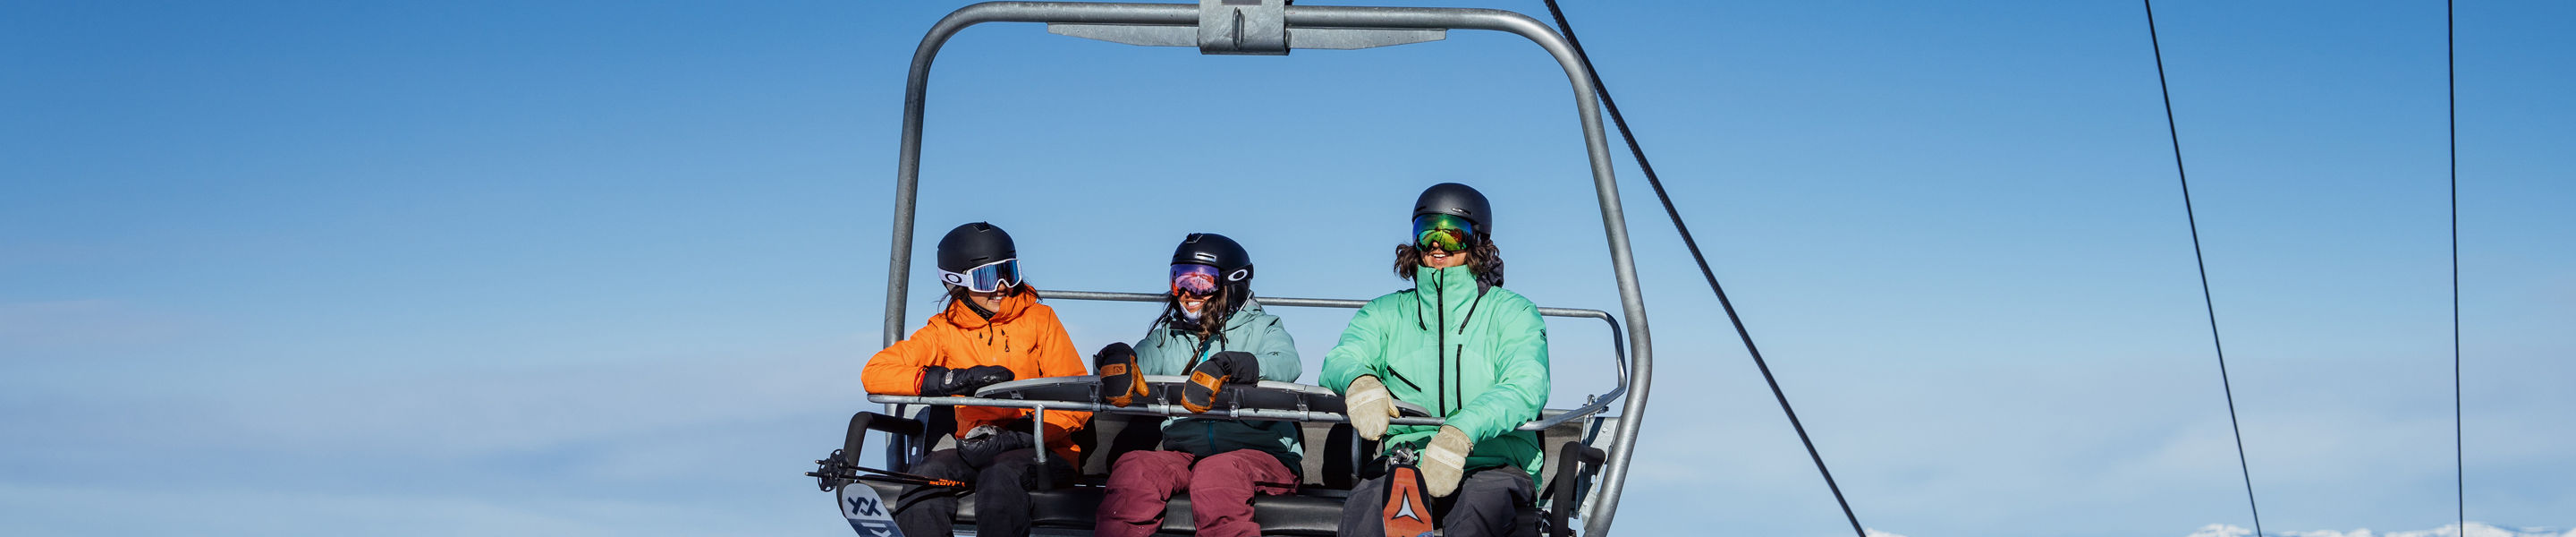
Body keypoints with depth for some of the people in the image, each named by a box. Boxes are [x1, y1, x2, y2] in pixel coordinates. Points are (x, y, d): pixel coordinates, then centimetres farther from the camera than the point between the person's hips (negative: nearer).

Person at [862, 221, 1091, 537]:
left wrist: (1016, 437, -18)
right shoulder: (945, 331, 9)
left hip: (1043, 452, -2)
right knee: (928, 473, -29)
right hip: (977, 452, 2)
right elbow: (876, 373, -5)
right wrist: (958, 379, -19)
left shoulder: (1039, 320, 5)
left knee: (1000, 474, -36)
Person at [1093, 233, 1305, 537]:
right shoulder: (1168, 337, 24)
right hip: (1183, 454, 4)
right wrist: (1117, 357, -18)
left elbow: (1286, 364, -11)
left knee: (1215, 473, -37)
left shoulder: (1262, 329, 11)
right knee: (1134, 466, -28)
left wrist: (1223, 367, -29)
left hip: (1258, 453, -3)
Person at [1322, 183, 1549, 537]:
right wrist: (1359, 381, -28)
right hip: (1404, 462, 2)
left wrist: (1459, 434, -29)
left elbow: (1527, 386, -9)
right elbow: (1341, 358, 1)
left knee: (1479, 503, -37)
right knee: (1365, 504, -32)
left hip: (1495, 464, -2)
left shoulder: (1511, 312, 10)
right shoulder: (1386, 314, 20)